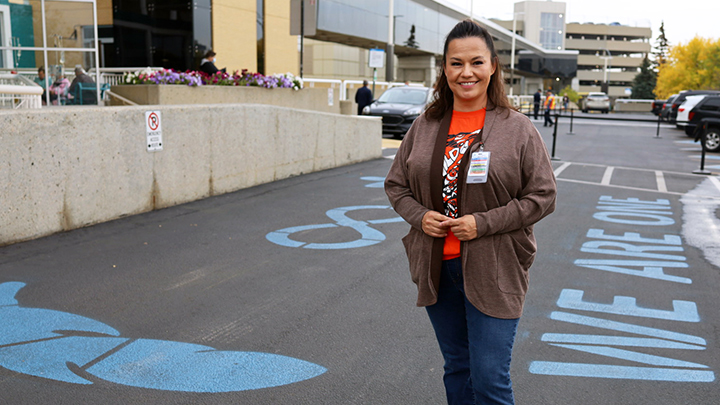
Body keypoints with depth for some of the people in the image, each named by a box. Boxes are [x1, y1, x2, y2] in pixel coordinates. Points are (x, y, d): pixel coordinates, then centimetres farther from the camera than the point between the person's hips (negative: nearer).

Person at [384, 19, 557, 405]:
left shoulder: (518, 129, -5)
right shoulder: (425, 126, 5)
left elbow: (542, 196, -6)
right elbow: (396, 185, 11)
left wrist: (483, 223, -17)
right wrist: (419, 216, -9)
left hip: (493, 271, -4)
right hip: (436, 268, 4)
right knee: (456, 368, 19)